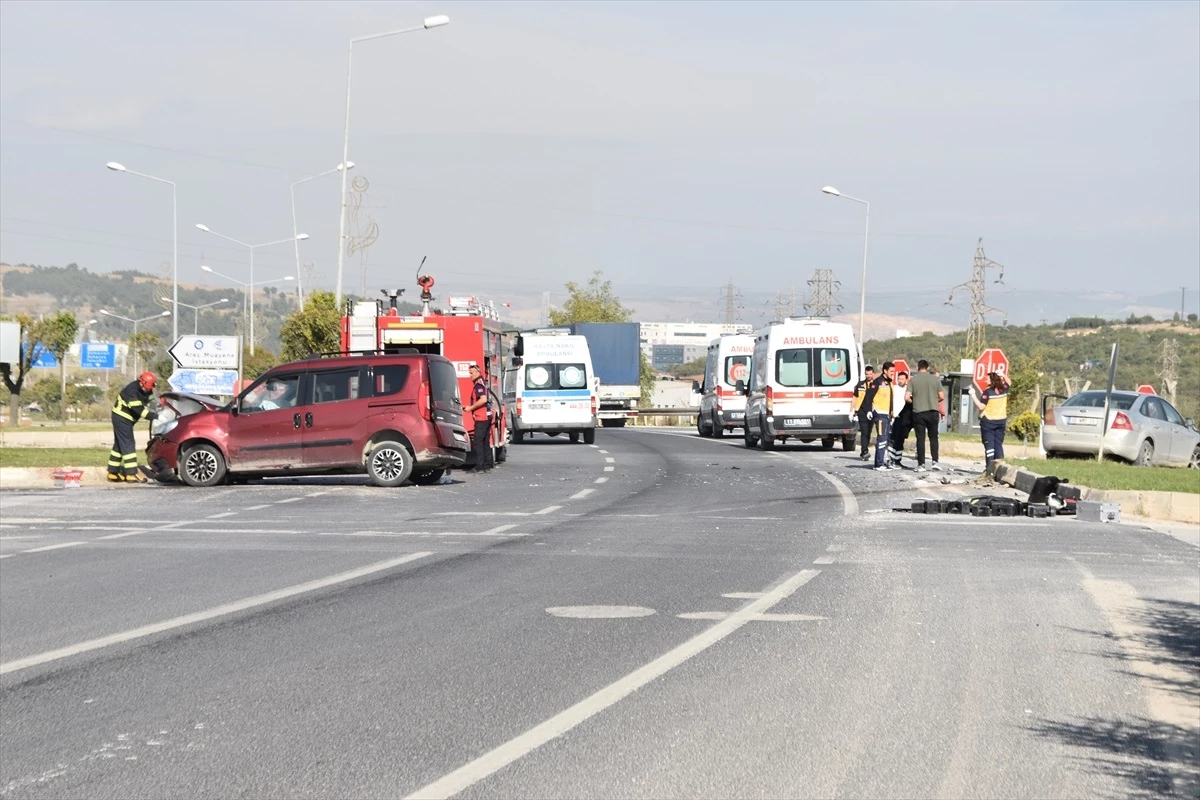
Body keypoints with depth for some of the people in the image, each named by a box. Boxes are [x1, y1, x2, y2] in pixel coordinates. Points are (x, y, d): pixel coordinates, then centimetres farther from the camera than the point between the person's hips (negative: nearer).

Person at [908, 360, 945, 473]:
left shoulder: (913, 380, -3)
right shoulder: (935, 379, 0)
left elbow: (907, 397, -8)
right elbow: (942, 397, 1)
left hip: (918, 412, -1)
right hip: (933, 411, 1)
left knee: (920, 438, 3)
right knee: (933, 437, 11)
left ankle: (921, 464, 1)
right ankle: (934, 462, 1)